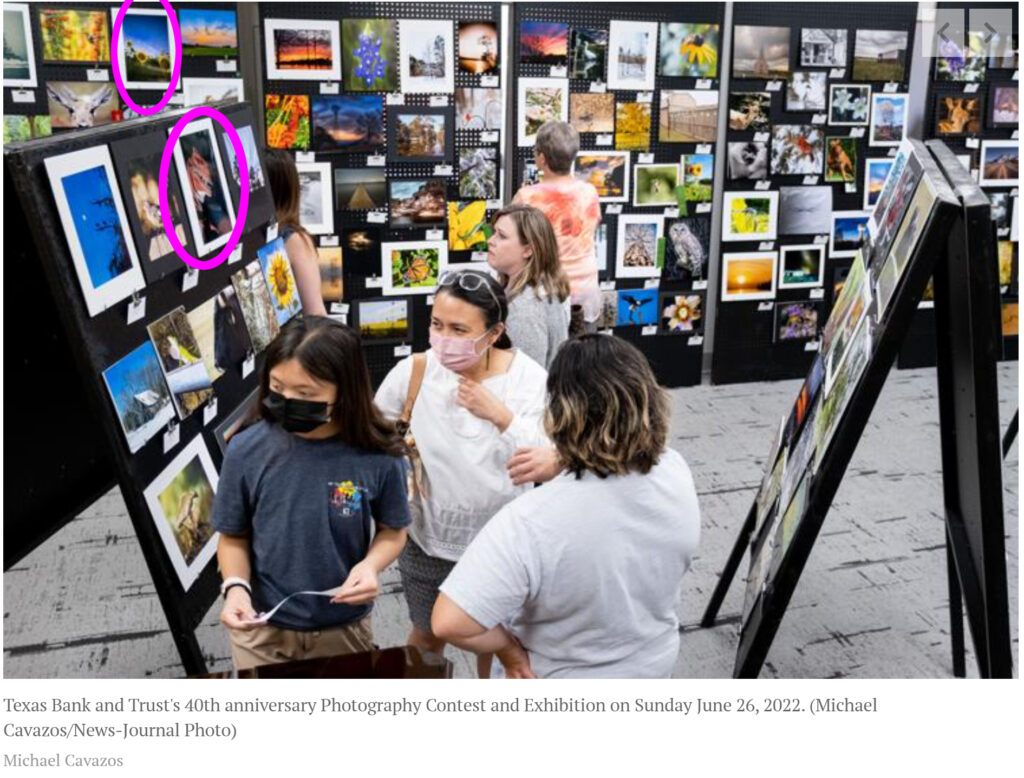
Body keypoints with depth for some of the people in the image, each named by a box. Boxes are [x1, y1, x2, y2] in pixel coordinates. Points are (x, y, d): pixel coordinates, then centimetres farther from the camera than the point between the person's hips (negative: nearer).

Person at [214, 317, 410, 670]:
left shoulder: (378, 456, -18)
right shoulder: (247, 451, -16)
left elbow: (392, 531, -2)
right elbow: (233, 538, -2)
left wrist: (371, 565, -21)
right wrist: (236, 586, -20)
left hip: (344, 629, 0)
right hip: (262, 630, 0)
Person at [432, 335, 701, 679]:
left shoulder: (532, 522, -39)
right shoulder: (676, 472, -20)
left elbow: (449, 622, -40)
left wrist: (506, 647, -20)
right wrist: (557, 465, 4)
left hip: (563, 677, -4)